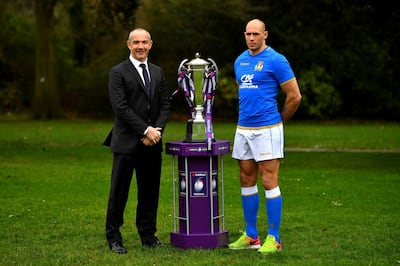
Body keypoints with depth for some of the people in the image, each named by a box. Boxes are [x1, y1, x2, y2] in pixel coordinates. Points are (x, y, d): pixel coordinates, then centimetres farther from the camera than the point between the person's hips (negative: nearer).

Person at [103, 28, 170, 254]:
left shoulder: (157, 72, 15)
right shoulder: (118, 72, -2)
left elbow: (165, 104, 11)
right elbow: (121, 107, -11)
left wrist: (157, 130, -6)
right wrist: (145, 130, -15)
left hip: (152, 143, 5)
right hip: (127, 142, -5)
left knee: (150, 191, 9)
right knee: (119, 192, 0)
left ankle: (148, 235, 21)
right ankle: (114, 237, 10)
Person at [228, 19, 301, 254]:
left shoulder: (276, 60, -9)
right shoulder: (240, 61, 13)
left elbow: (294, 96, -7)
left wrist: (280, 121, 4)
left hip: (266, 129, -7)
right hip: (243, 128, 7)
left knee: (269, 182, -5)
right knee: (247, 181, 10)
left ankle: (274, 239, 1)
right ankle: (251, 236, 18)